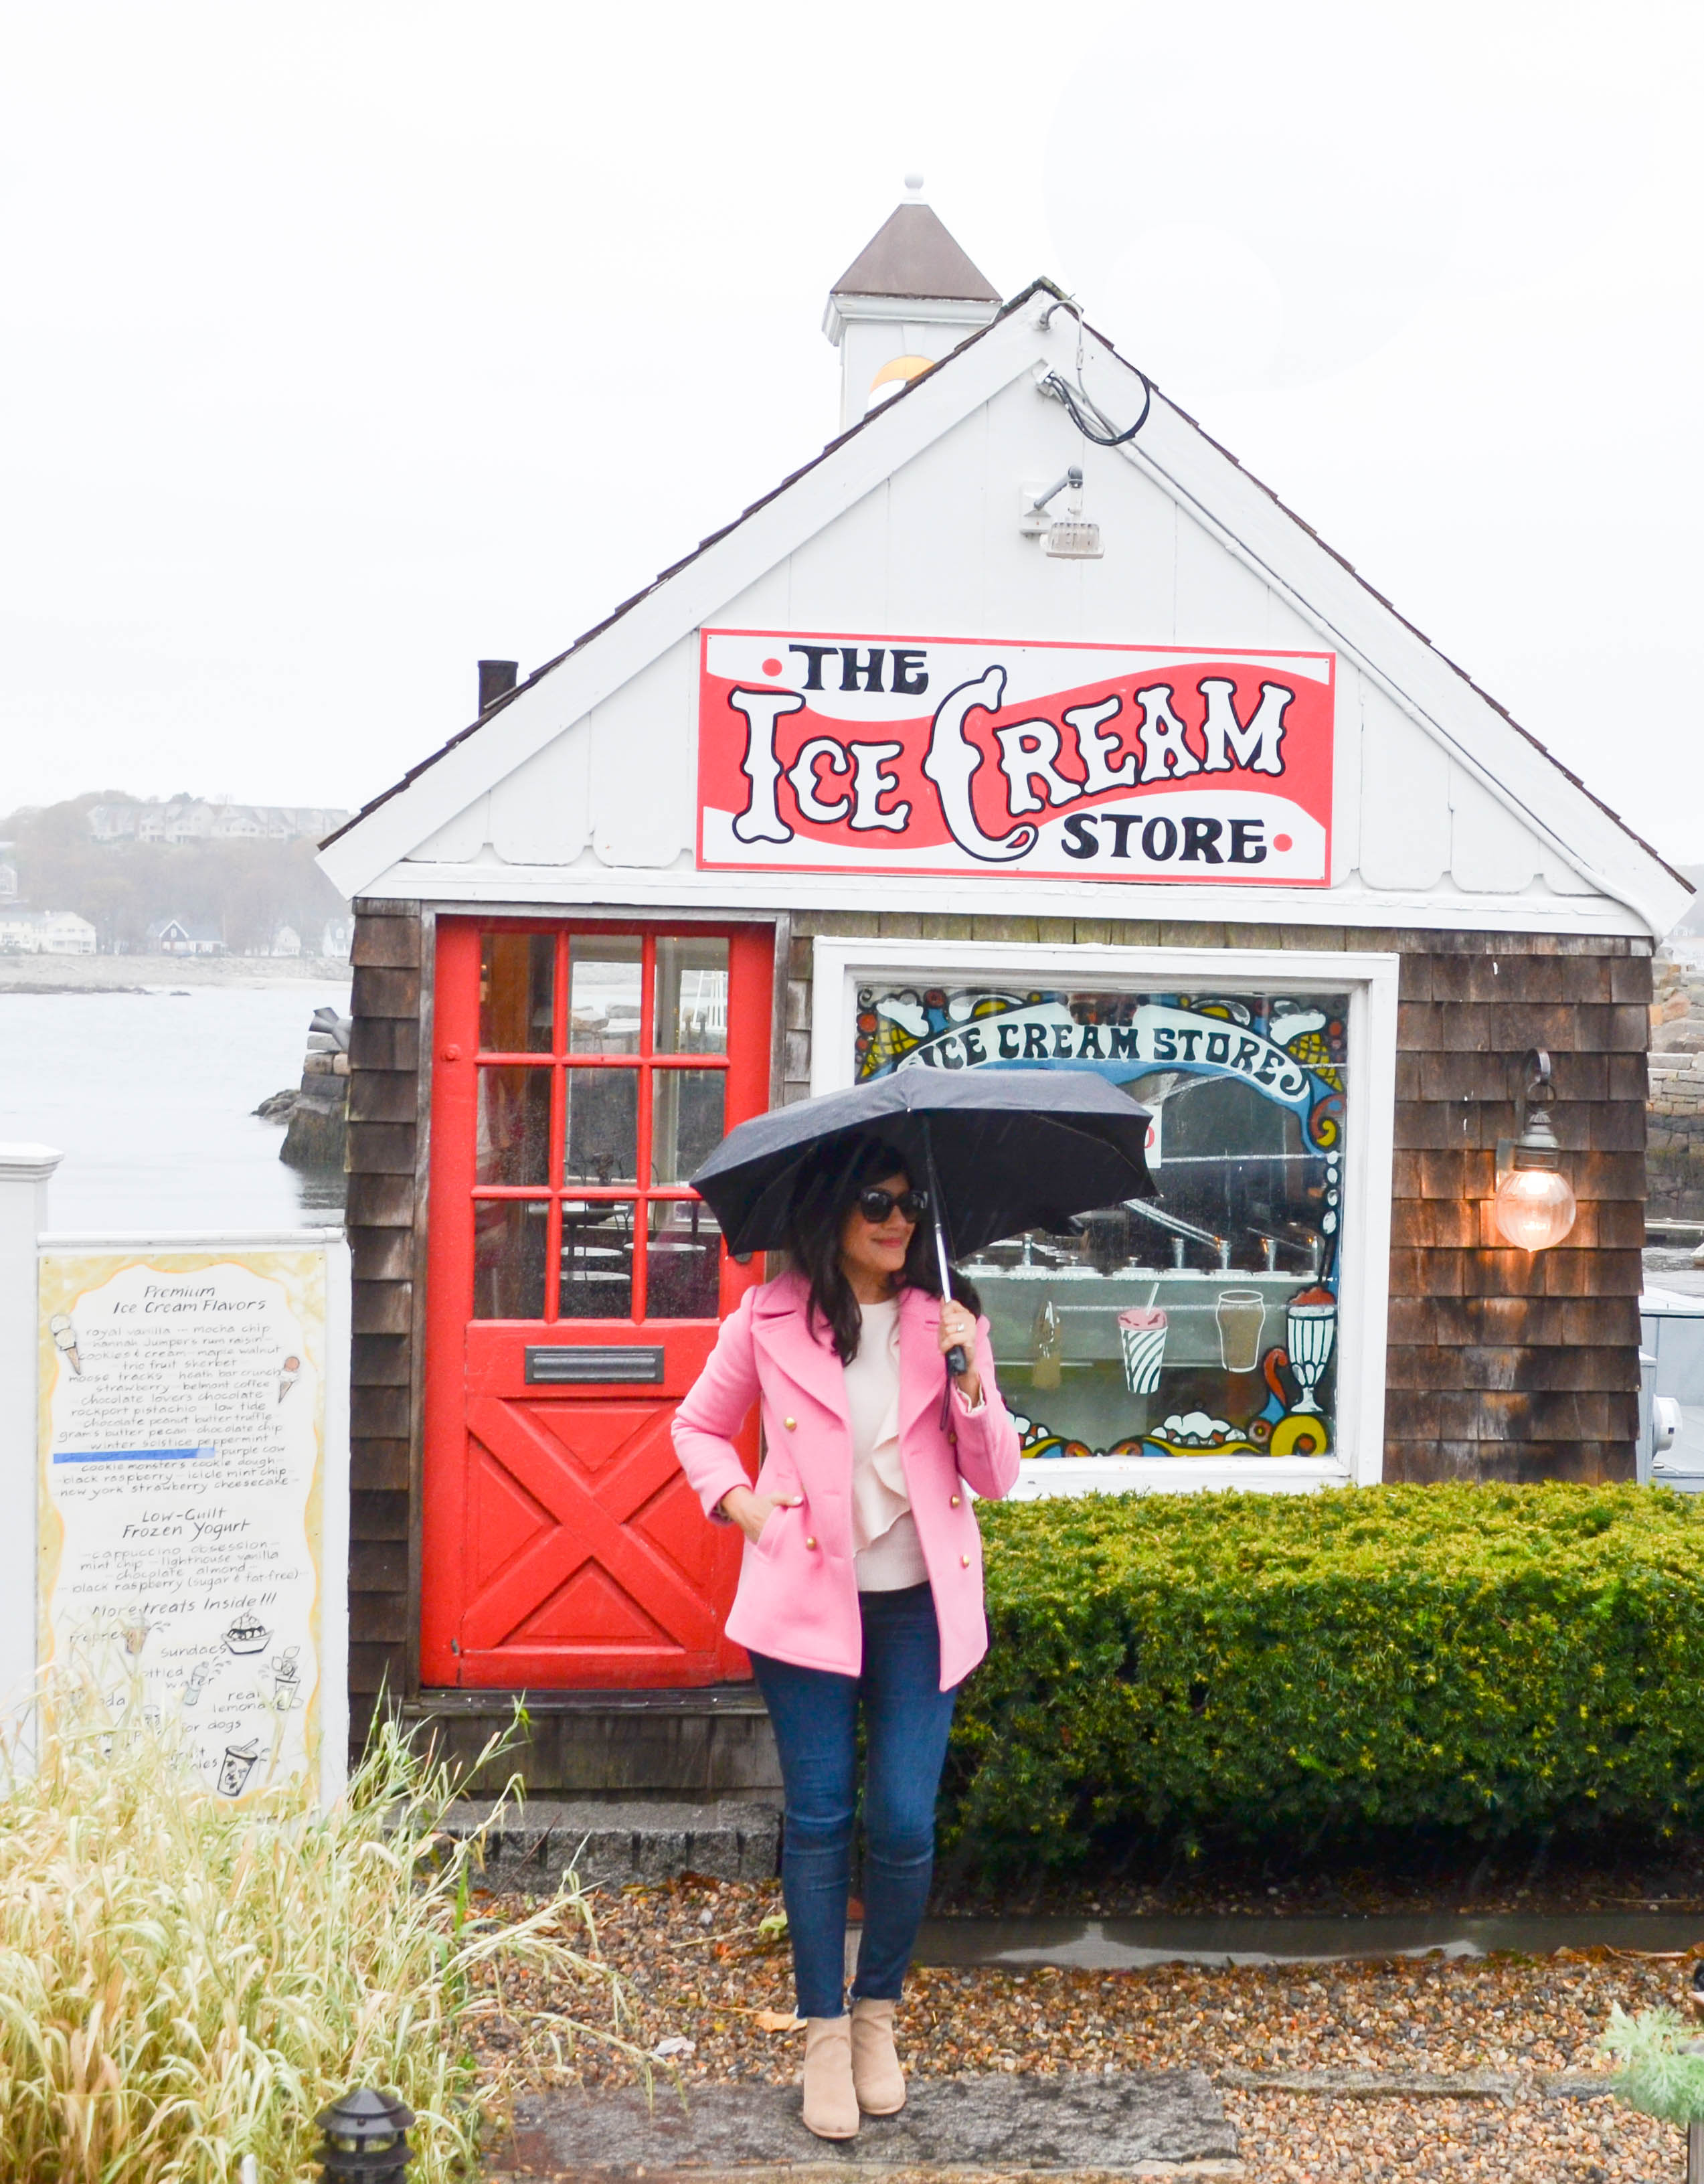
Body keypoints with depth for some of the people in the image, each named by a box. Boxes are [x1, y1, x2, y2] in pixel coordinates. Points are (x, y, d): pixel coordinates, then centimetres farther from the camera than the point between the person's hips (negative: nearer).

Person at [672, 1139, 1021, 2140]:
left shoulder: (949, 1320, 2)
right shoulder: (771, 1319, -1)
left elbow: (997, 1477, 0)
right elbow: (699, 1427, 14)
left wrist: (969, 1376, -16)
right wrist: (743, 1506, -3)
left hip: (921, 1604, 1)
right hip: (808, 1597, -1)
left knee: (905, 1824, -2)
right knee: (818, 1821, 3)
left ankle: (878, 2014, 21)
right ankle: (826, 2036, 15)